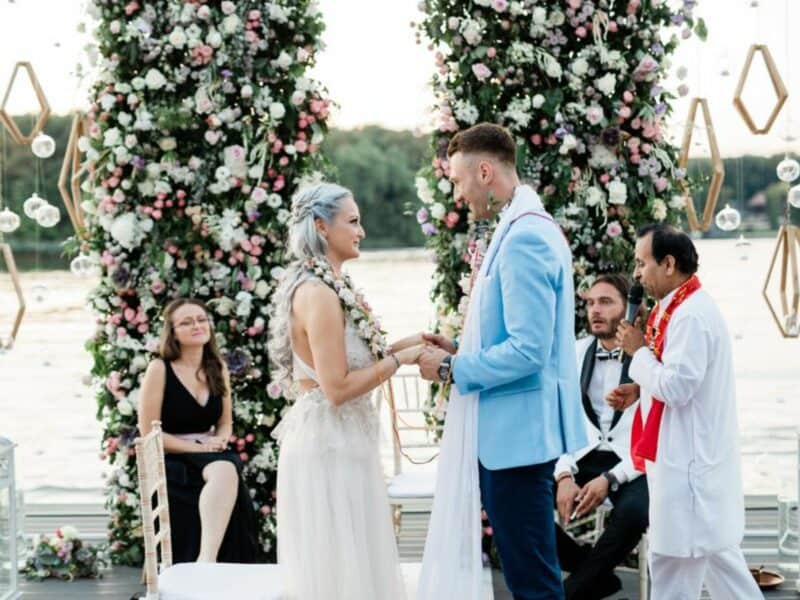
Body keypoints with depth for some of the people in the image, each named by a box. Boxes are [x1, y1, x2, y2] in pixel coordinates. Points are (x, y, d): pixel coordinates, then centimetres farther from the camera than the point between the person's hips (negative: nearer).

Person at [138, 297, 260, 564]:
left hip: (211, 456, 4)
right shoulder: (160, 369, -5)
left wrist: (219, 440, -6)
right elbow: (148, 432, -7)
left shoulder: (218, 368, 11)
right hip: (173, 461, -4)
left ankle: (207, 560, -45)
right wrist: (196, 448, -15)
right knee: (223, 472, -36)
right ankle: (206, 561, -43)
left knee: (228, 471, -34)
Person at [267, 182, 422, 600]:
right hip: (328, 445, -10)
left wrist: (405, 344, 7)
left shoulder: (329, 285, 11)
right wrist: (400, 359, -13)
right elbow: (338, 388, -21)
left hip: (337, 441, 10)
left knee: (349, 559, 15)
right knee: (341, 564, -1)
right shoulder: (318, 293, -19)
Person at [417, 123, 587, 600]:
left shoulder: (523, 238, -18)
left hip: (516, 431, -10)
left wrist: (451, 369, -12)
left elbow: (528, 350, -24)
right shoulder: (530, 229, 14)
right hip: (518, 428, 11)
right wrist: (461, 351, 11)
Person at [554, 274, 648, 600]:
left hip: (633, 465, -5)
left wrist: (611, 479, -20)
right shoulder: (577, 352, 9)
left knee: (632, 512, -37)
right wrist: (564, 475, -10)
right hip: (586, 458, 5)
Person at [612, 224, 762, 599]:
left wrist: (638, 351, -11)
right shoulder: (682, 308, 12)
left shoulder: (690, 316, -20)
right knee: (714, 551, 17)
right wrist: (639, 390, 7)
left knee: (674, 560, -2)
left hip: (689, 460, -10)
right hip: (695, 456, 10)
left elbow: (677, 386, -24)